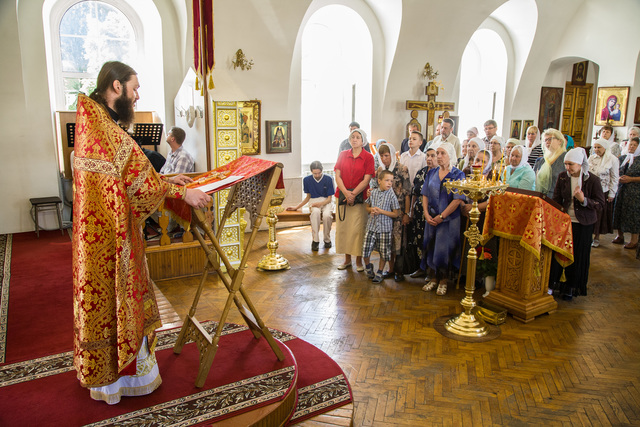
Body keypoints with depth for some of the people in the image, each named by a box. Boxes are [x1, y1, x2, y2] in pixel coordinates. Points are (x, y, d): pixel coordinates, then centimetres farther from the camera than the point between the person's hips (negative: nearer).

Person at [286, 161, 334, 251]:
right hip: (314, 202, 1)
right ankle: (315, 240, -30)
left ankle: (327, 240, -11)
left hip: (326, 202, -1)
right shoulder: (307, 180, 4)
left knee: (326, 215, -36)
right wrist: (296, 207, 10)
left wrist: (320, 203, -22)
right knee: (315, 212, -38)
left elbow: (329, 198, -3)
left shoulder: (328, 179, -4)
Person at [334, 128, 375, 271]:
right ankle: (347, 259, 19)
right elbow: (337, 176, 2)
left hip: (359, 198, -3)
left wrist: (353, 194, -14)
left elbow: (366, 179, -6)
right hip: (343, 197, 3)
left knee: (358, 229, -3)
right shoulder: (343, 155, 10)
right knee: (343, 227, 6)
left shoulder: (368, 157, 0)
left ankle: (359, 261, 10)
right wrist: (346, 193, -12)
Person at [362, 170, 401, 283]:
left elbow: (396, 214, -7)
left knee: (384, 253, 6)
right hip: (372, 226, 2)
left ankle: (379, 272, 25)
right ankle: (368, 266, 29)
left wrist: (381, 211, -15)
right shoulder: (373, 192, 2)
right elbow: (367, 207, 16)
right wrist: (371, 209, -7)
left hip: (385, 228, -2)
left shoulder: (391, 195, -7)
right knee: (365, 250, -1)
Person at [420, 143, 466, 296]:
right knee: (432, 247, 7)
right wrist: (426, 214, -7)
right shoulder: (431, 173, 8)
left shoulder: (458, 175, -6)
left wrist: (441, 217, -15)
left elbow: (457, 200, -13)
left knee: (445, 248, 1)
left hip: (449, 219, -4)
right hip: (431, 218, 4)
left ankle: (443, 280, 16)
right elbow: (425, 195, 7)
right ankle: (435, 277, 21)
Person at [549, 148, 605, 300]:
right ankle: (551, 283, 14)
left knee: (577, 255, 6)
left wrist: (584, 200, -25)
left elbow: (600, 203, -8)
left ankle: (571, 287, 21)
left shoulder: (593, 180, -9)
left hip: (583, 224, -2)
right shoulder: (562, 177, 0)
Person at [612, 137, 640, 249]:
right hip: (621, 189, 5)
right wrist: (619, 178, 2)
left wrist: (630, 179, -15)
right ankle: (620, 236, 22)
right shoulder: (623, 158, 11)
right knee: (618, 211, 7)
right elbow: (617, 172, 21)